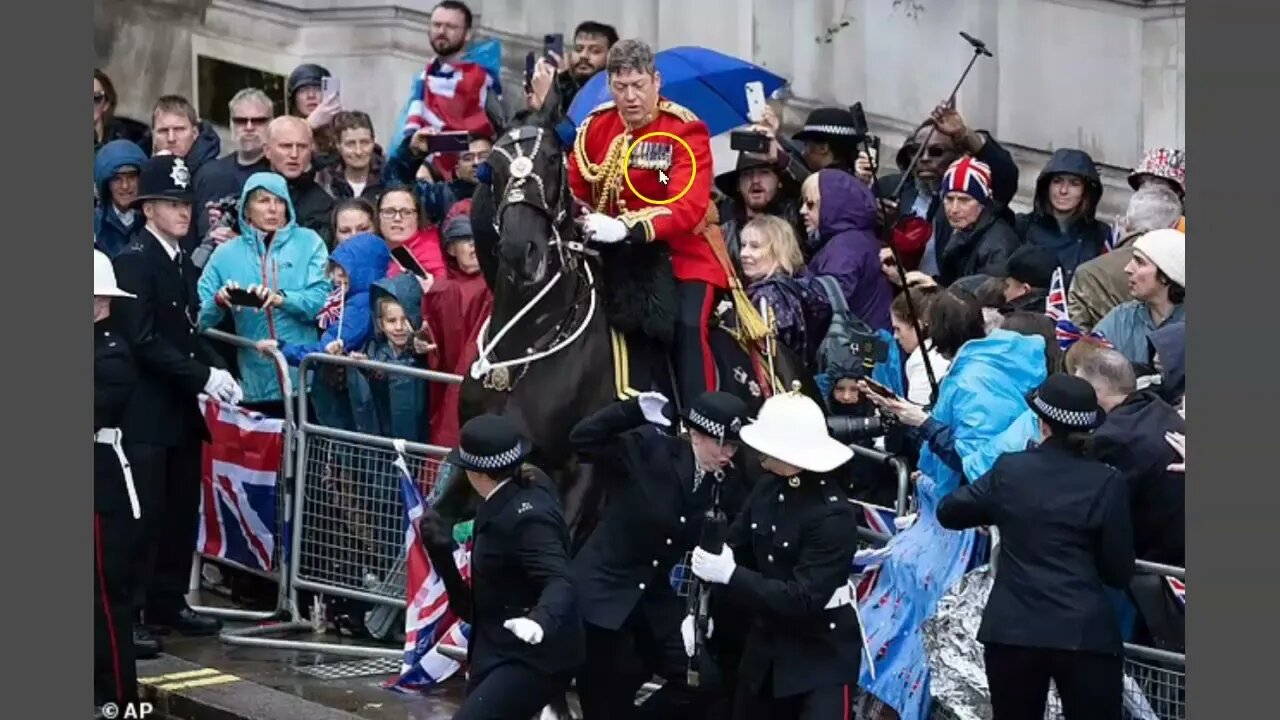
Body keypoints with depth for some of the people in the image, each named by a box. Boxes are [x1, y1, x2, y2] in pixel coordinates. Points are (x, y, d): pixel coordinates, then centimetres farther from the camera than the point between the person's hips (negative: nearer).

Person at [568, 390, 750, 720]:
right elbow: (582, 438, -20)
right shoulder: (649, 448, -15)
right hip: (605, 588, -5)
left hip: (658, 594, 5)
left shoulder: (729, 484, -3)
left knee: (702, 681, -1)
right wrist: (636, 409, -28)